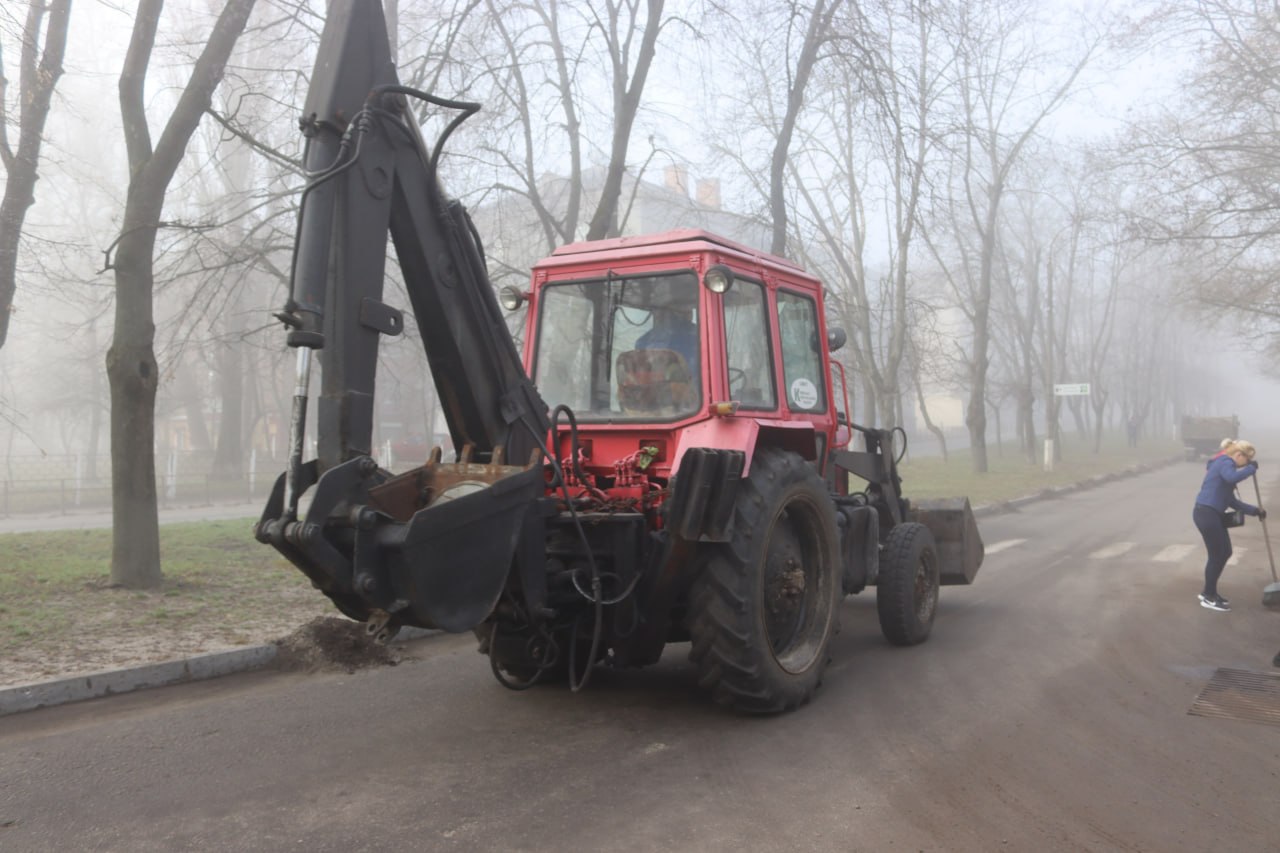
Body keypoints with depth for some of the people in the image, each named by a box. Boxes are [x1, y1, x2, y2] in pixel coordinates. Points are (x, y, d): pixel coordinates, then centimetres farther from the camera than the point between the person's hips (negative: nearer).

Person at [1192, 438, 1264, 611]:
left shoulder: (1224, 465, 21)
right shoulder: (1225, 462, -9)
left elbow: (1231, 500, 22)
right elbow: (1233, 477, -36)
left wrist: (1255, 511, 18)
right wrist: (1251, 468, -20)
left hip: (1213, 514, 10)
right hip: (1206, 514, -10)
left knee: (1225, 552, 16)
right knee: (1217, 555, -1)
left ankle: (1208, 591, 27)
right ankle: (1209, 597, 12)